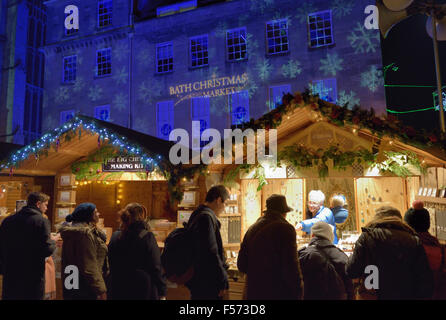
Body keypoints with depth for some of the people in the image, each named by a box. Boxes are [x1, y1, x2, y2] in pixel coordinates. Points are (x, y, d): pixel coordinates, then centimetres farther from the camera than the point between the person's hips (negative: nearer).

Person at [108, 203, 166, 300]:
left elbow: (111, 265, 8)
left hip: (119, 292, 5)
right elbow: (156, 268, -16)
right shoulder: (147, 237, -16)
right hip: (143, 291, -5)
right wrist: (162, 293, -9)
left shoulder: (115, 237, -1)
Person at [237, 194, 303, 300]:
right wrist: (298, 293, -8)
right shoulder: (286, 228, -12)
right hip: (279, 293, -5)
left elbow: (241, 265, 10)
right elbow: (291, 267, -18)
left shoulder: (252, 229, 6)